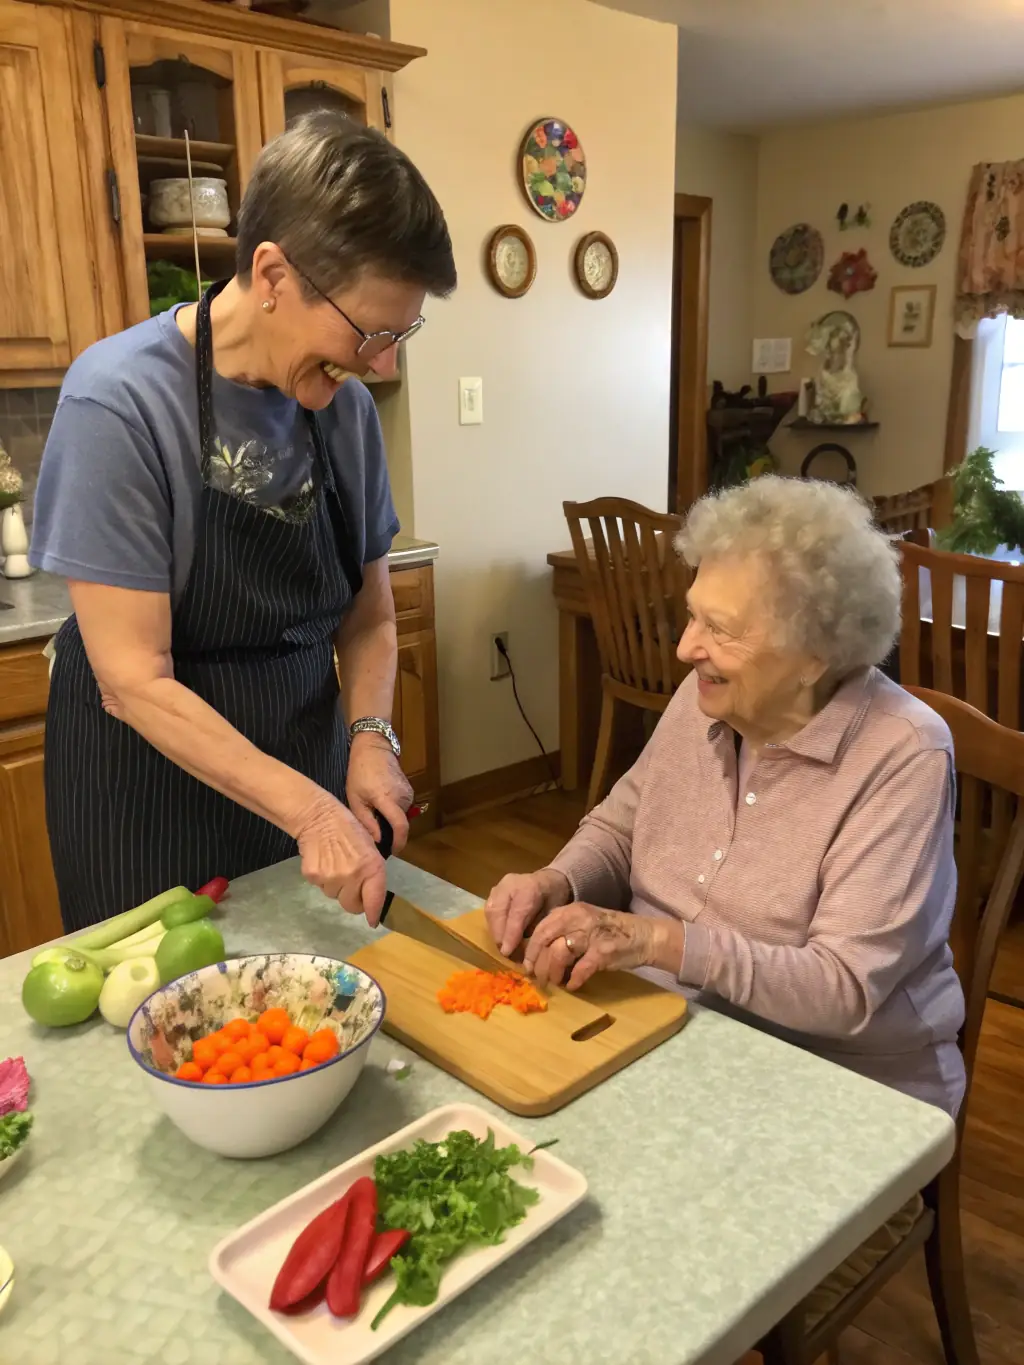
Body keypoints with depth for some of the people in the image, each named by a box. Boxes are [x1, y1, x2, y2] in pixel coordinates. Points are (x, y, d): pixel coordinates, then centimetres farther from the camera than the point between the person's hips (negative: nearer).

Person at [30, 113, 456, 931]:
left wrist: (370, 736, -12)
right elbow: (134, 681, -22)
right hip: (154, 786, -5)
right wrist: (308, 810, -27)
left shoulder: (346, 407, -5)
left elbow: (368, 615, 5)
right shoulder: (119, 400, -21)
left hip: (303, 766, 5)